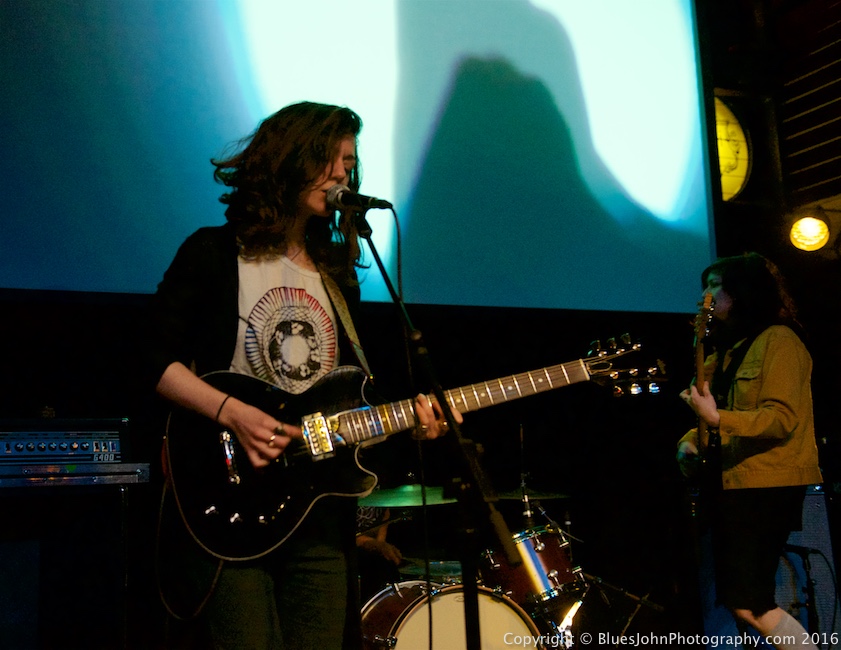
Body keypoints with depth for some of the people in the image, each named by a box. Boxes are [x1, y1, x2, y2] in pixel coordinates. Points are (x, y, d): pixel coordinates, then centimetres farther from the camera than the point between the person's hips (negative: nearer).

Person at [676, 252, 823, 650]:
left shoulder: (777, 340, -8)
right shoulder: (726, 350, 18)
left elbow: (782, 417, -18)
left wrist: (717, 418, -29)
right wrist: (691, 441, 1)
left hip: (768, 485, -9)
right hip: (731, 482, 9)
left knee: (747, 605, -14)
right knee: (737, 600, 9)